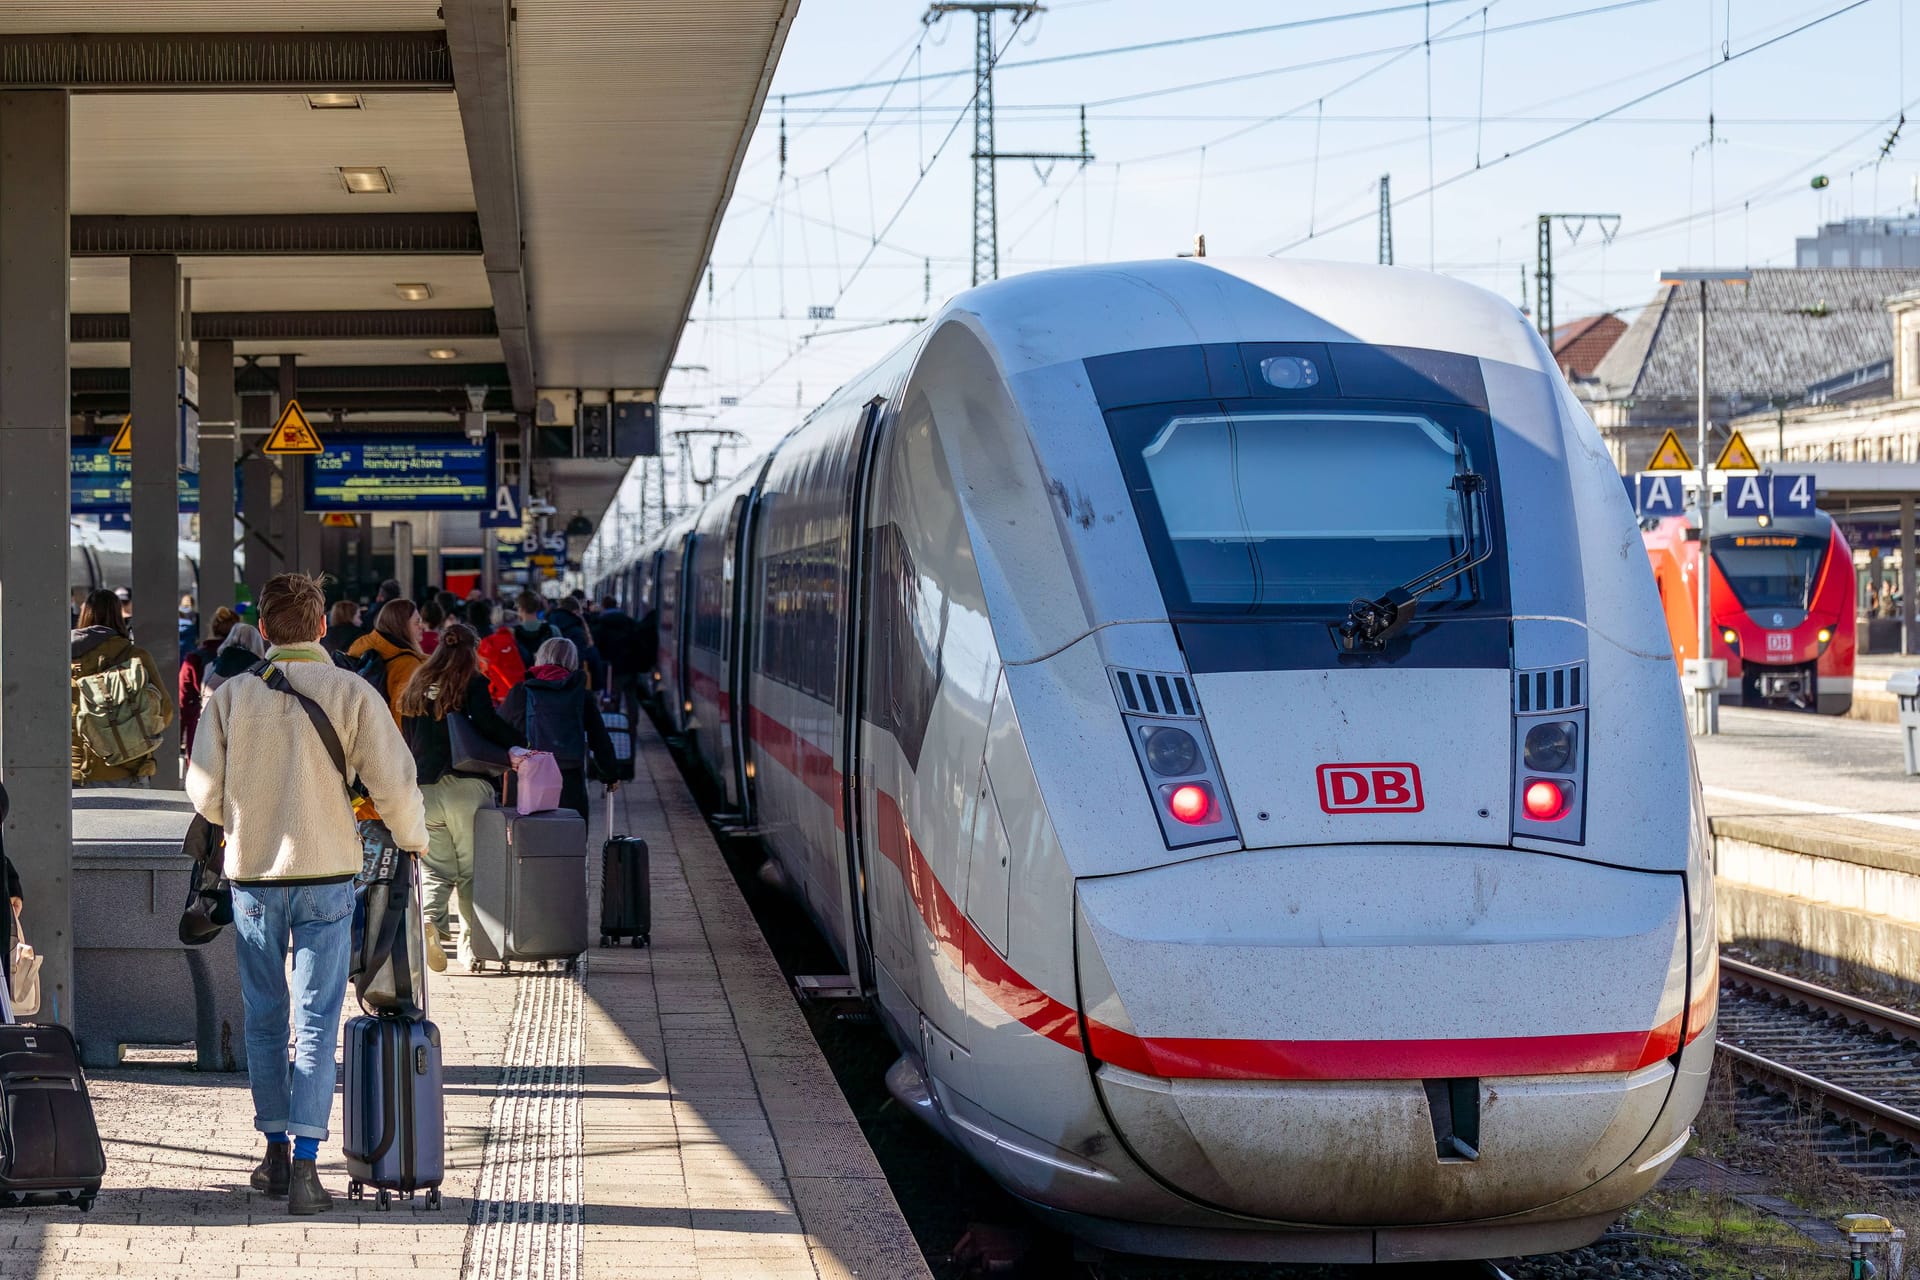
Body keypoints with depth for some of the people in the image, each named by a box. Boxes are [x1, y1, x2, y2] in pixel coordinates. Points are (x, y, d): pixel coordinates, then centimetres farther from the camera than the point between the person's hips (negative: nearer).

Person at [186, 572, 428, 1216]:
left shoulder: (231, 696, -2)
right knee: (316, 1022, 0)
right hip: (325, 873, -2)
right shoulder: (352, 692, -7)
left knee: (264, 1018, 14)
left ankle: (275, 1153, 21)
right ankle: (304, 1166, -7)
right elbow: (393, 782, -9)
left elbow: (204, 789, 0)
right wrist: (411, 838, 10)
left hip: (251, 873, 2)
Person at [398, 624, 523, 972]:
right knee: (471, 868, 4)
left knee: (436, 868, 8)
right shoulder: (472, 683, -2)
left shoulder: (416, 687, 14)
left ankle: (430, 918, -19)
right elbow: (488, 724, -16)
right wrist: (519, 746, -6)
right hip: (465, 787, -4)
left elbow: (406, 739, 18)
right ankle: (472, 947, 4)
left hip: (423, 788, 4)